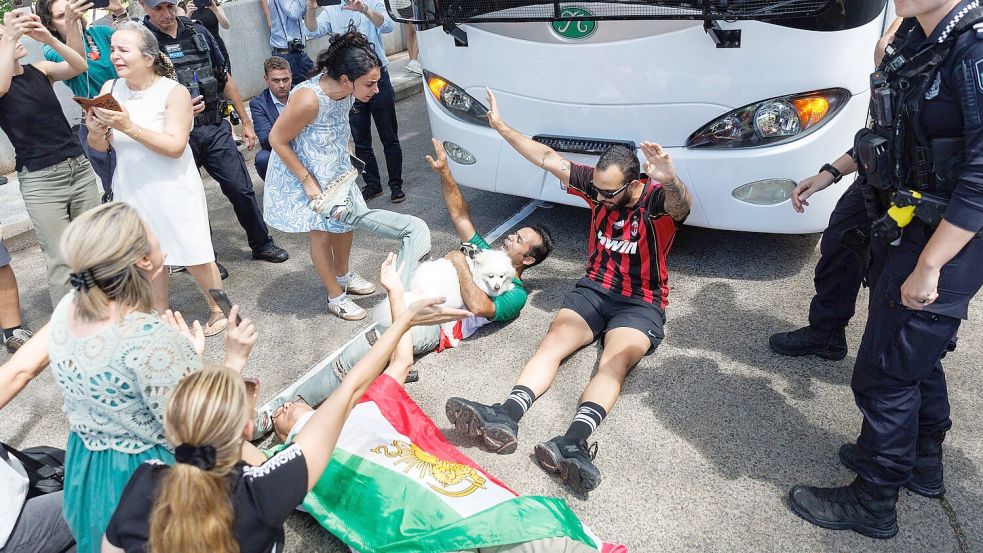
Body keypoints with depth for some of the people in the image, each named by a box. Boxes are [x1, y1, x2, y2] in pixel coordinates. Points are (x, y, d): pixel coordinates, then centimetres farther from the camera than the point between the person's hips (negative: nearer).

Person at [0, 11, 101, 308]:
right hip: (39, 181, -4)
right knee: (61, 259, -2)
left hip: (80, 167, 4)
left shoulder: (40, 69, 8)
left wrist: (50, 39, -20)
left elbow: (80, 67, -7)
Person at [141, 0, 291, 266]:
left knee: (242, 189, 6)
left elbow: (224, 78, 14)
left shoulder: (197, 31, 7)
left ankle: (261, 244, 24)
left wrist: (246, 121, 14)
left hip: (216, 129, 3)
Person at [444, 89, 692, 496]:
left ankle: (573, 442, -52)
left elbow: (682, 206, -39)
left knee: (615, 363, -31)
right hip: (594, 289, 4)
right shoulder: (598, 184, 0)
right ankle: (505, 418, -42)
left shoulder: (658, 200, -15)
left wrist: (671, 181, -64)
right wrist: (500, 126, -1)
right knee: (553, 343, -22)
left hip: (641, 303, -4)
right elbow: (547, 158, 1)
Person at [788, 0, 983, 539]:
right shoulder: (918, 44, 6)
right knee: (916, 354, 22)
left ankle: (873, 502, 18)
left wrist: (928, 267, -26)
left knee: (885, 372, 0)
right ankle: (923, 462, 43)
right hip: (909, 230, 9)